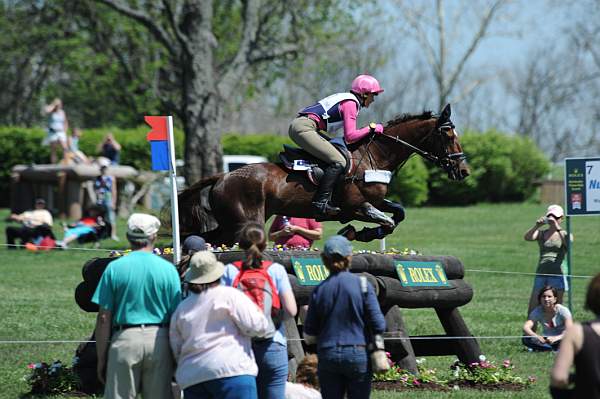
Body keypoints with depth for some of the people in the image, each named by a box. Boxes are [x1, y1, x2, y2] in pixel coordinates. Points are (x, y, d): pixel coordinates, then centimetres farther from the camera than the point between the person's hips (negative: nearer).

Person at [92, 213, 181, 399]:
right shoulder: (168, 269, 0)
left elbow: (104, 318, -2)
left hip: (125, 340, -1)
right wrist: (176, 355, 10)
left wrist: (101, 358, 5)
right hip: (159, 341, 1)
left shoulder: (114, 268, -1)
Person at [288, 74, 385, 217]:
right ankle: (321, 202, -24)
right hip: (304, 128, -11)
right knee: (338, 162, -17)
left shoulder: (345, 98, 26)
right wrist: (371, 129, -1)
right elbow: (350, 136, -11)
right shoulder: (351, 103, -5)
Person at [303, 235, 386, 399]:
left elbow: (309, 336, 4)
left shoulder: (319, 290, -1)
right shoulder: (362, 285, -7)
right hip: (358, 354, -2)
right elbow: (378, 325, -8)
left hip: (328, 355, 2)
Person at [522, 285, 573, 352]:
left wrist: (556, 338, -45)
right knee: (526, 339, -28)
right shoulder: (537, 311, -8)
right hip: (546, 341, 4)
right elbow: (526, 327, -21)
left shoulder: (563, 310, -15)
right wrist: (536, 336, -43)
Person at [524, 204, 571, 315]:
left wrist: (558, 228, -26)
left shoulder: (565, 235, 6)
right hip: (541, 273, 3)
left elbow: (568, 244, -16)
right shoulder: (542, 234, 12)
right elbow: (527, 237, -7)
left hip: (557, 273, -3)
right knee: (532, 310, -1)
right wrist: (536, 226, -23)